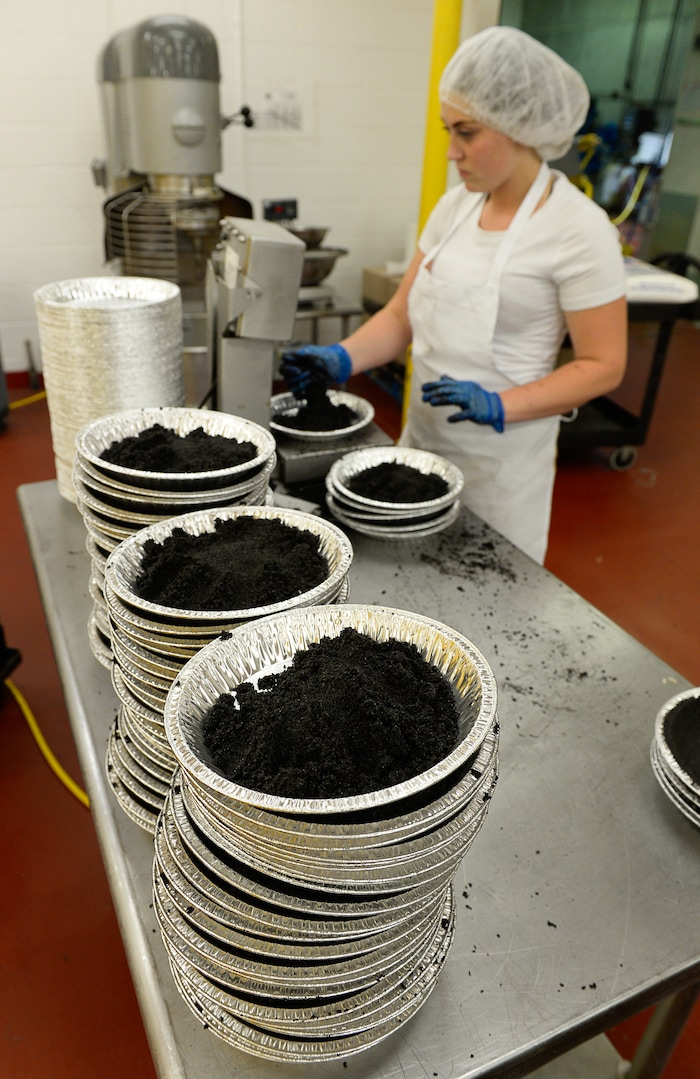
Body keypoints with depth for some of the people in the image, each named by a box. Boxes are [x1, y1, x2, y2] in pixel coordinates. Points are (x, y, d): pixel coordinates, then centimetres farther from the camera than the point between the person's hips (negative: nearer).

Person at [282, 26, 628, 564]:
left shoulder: (578, 228, -13)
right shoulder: (456, 206, 6)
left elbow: (602, 366, -13)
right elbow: (402, 316, 7)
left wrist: (498, 407, -25)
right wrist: (342, 359, -11)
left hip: (499, 457, -5)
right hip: (422, 437, 6)